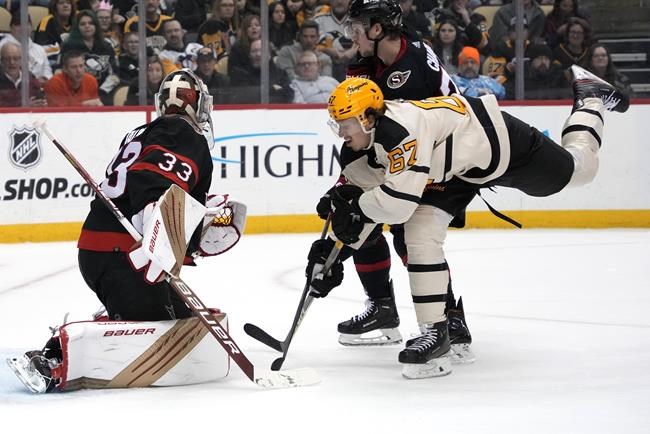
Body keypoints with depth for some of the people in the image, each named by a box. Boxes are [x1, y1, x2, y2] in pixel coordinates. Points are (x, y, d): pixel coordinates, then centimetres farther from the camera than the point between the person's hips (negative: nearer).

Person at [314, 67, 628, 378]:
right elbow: (366, 193, 2)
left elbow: (398, 203, -43)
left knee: (579, 169, 15)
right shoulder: (376, 136, -10)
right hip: (456, 168, 8)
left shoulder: (402, 128, -39)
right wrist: (336, 246, -5)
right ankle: (434, 331, -6)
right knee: (420, 233, -11)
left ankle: (589, 98, 42)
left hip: (503, 142, -8)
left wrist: (353, 202, -27)